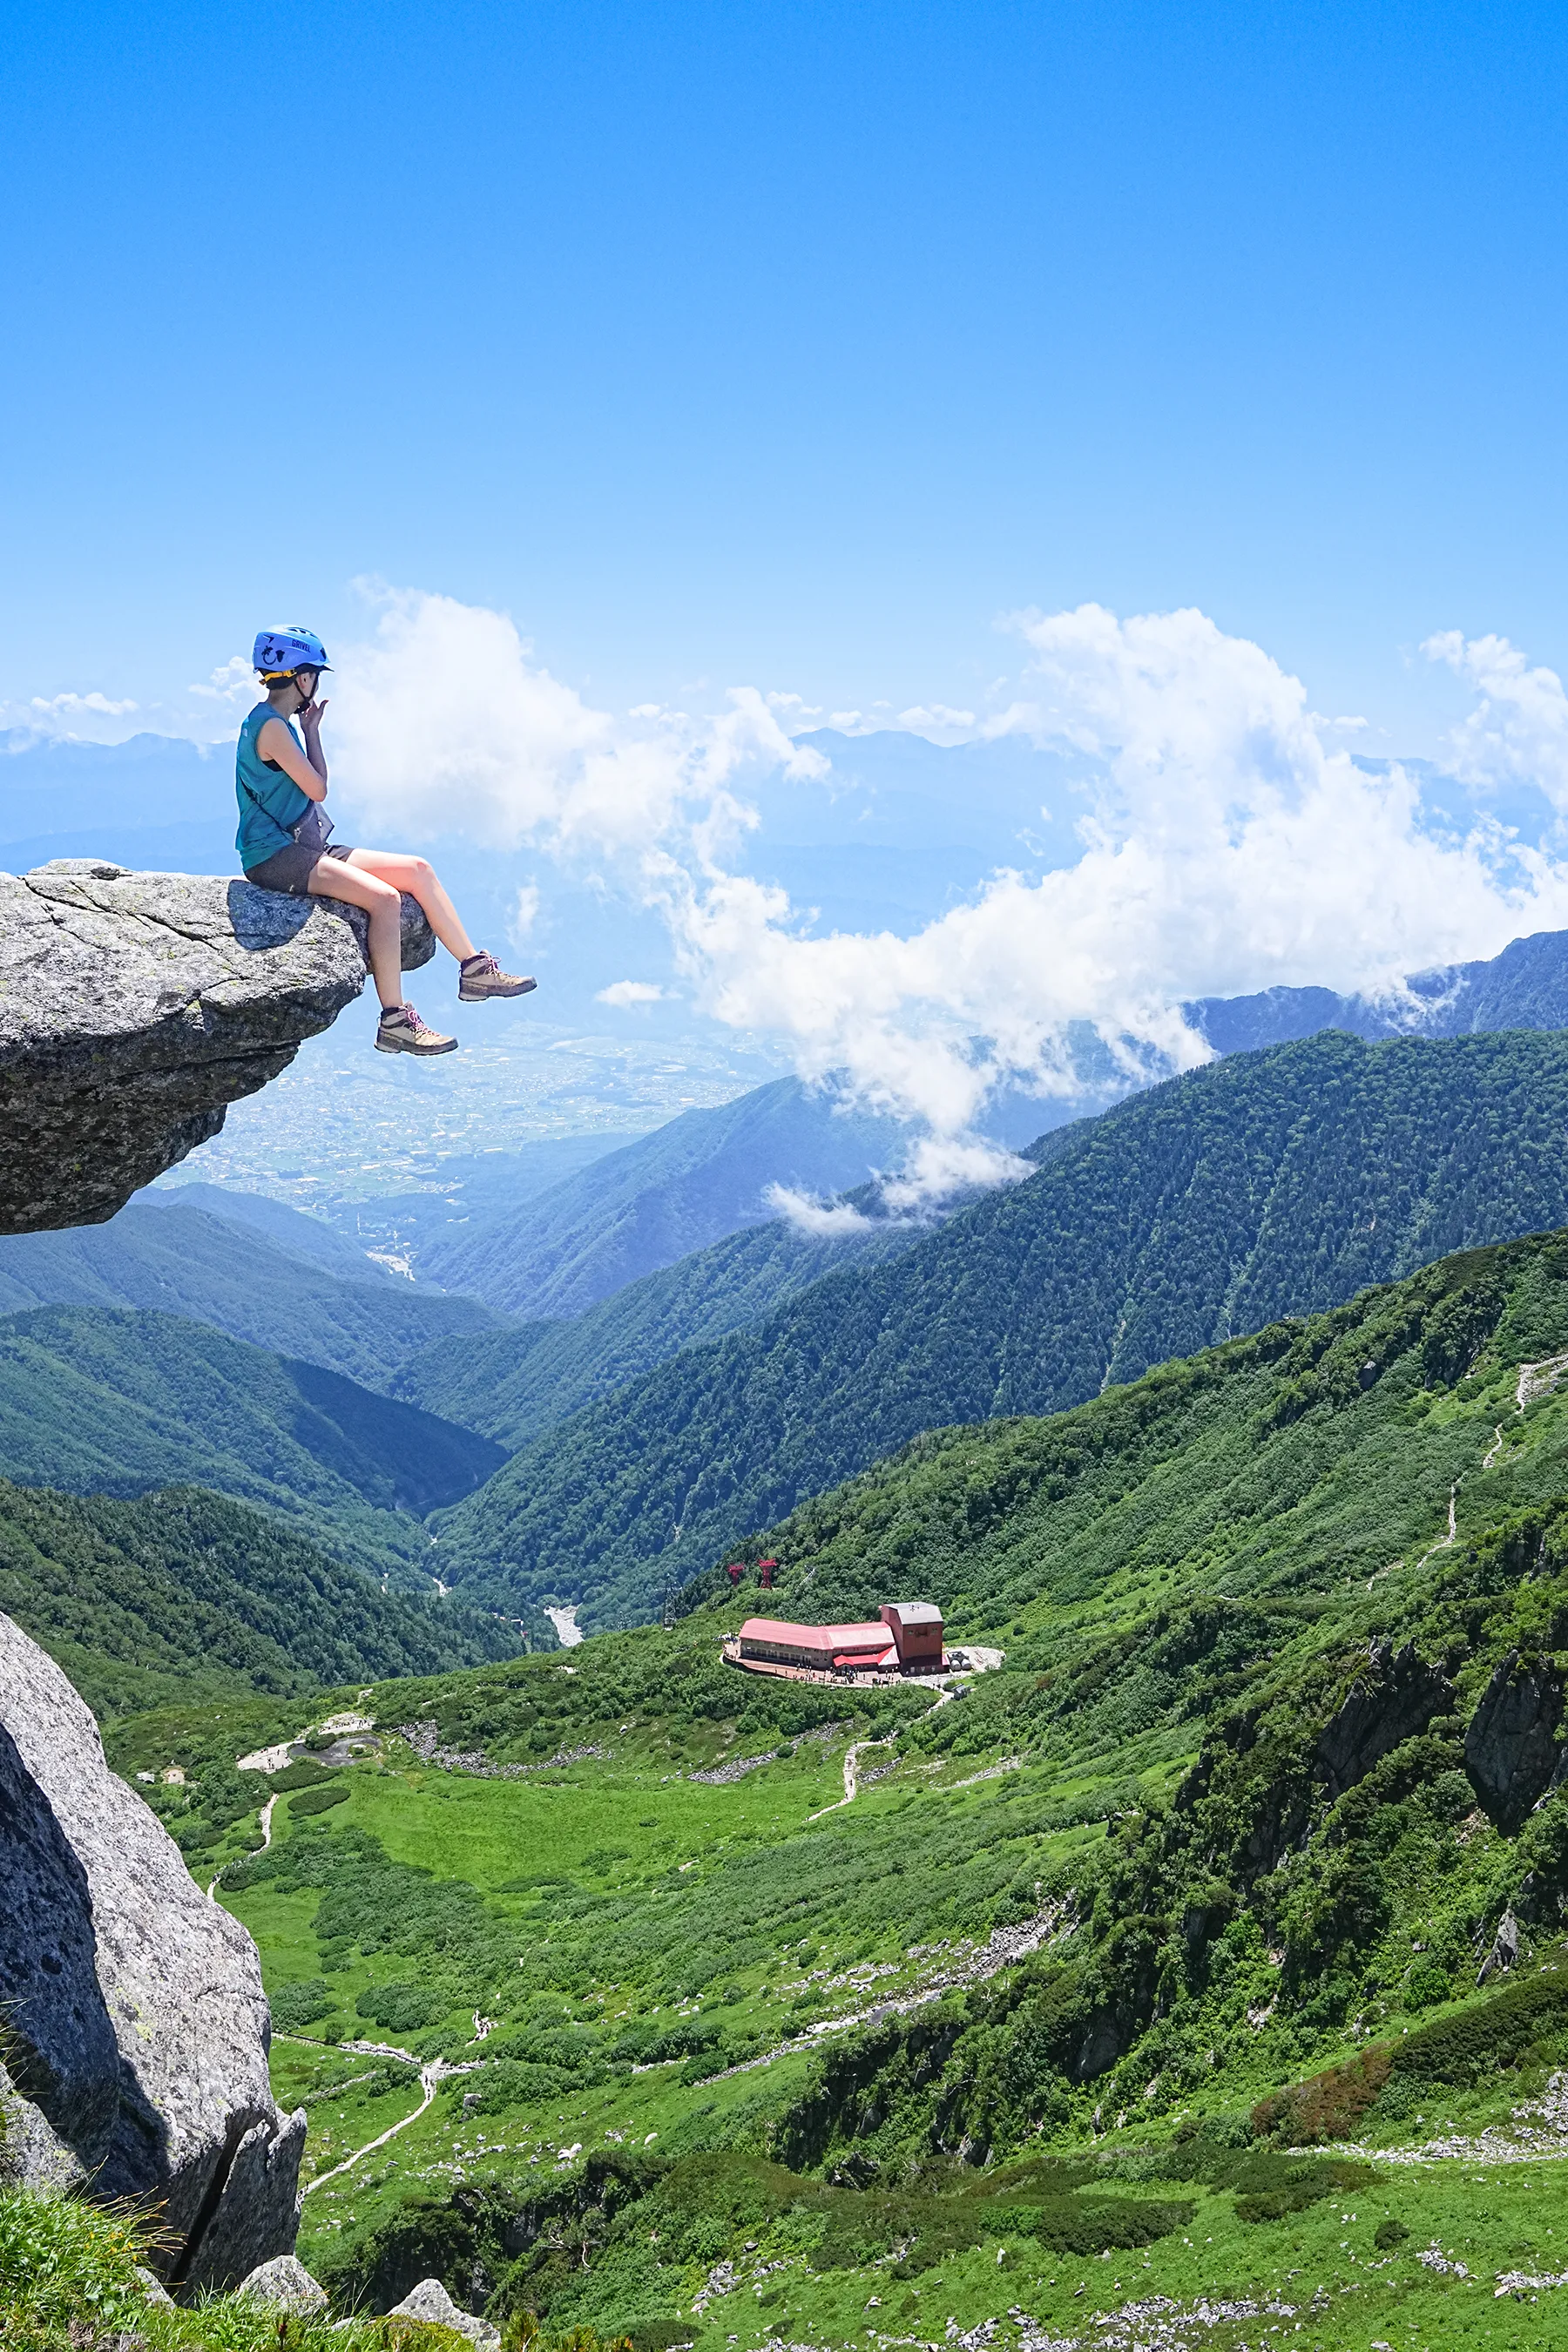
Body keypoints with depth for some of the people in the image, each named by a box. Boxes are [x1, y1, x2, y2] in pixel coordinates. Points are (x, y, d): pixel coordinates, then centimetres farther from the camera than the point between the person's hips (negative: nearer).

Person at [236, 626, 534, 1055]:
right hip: (274, 856, -10)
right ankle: (394, 1021, -22)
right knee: (384, 898, -27)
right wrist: (311, 730, -1)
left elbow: (310, 787, 22)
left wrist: (308, 728, 15)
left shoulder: (275, 722, 16)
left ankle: (475, 970, 10)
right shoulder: (271, 726, -16)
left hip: (305, 848, 10)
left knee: (418, 870, 4)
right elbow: (318, 790, -10)